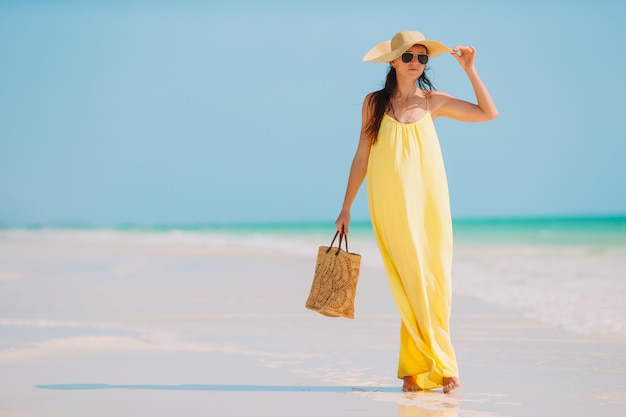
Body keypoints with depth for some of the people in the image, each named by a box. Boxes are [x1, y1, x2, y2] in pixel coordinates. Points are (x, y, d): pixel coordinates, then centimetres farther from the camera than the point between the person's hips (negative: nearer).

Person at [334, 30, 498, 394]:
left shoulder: (432, 101, 7)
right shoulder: (375, 102, 4)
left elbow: (489, 113, 8)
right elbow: (362, 156, 8)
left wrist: (469, 69, 2)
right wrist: (346, 207, 7)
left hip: (429, 202, 2)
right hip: (391, 207, -2)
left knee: (436, 283, -2)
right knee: (413, 285, -5)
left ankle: (416, 367, 7)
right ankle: (442, 366, 2)